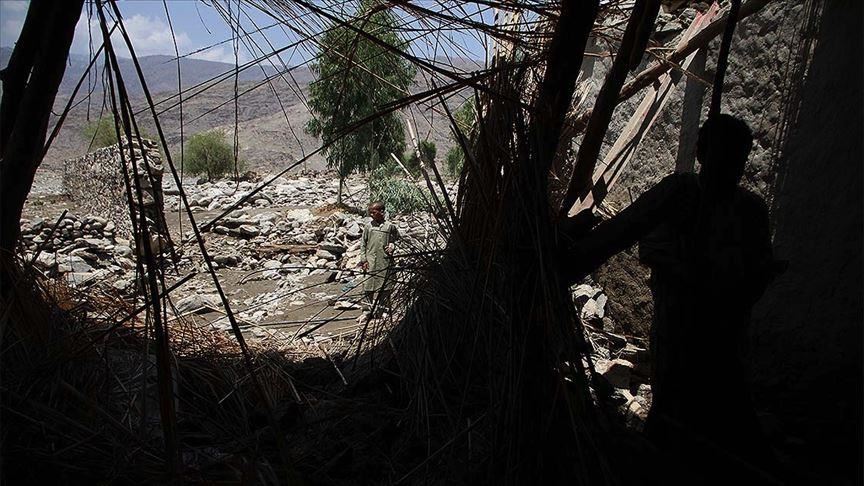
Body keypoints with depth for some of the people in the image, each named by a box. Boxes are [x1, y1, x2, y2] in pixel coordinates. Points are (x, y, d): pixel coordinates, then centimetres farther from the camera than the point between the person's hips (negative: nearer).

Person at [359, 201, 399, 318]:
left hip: (385, 261, -1)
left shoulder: (390, 226, 1)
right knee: (369, 287, 0)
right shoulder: (368, 226, 5)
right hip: (371, 262, 1)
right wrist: (363, 260, 1)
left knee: (385, 287, 3)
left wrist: (392, 246, -5)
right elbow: (363, 244, 8)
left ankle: (385, 310, 15)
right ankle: (371, 310, 12)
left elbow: (397, 239, 15)